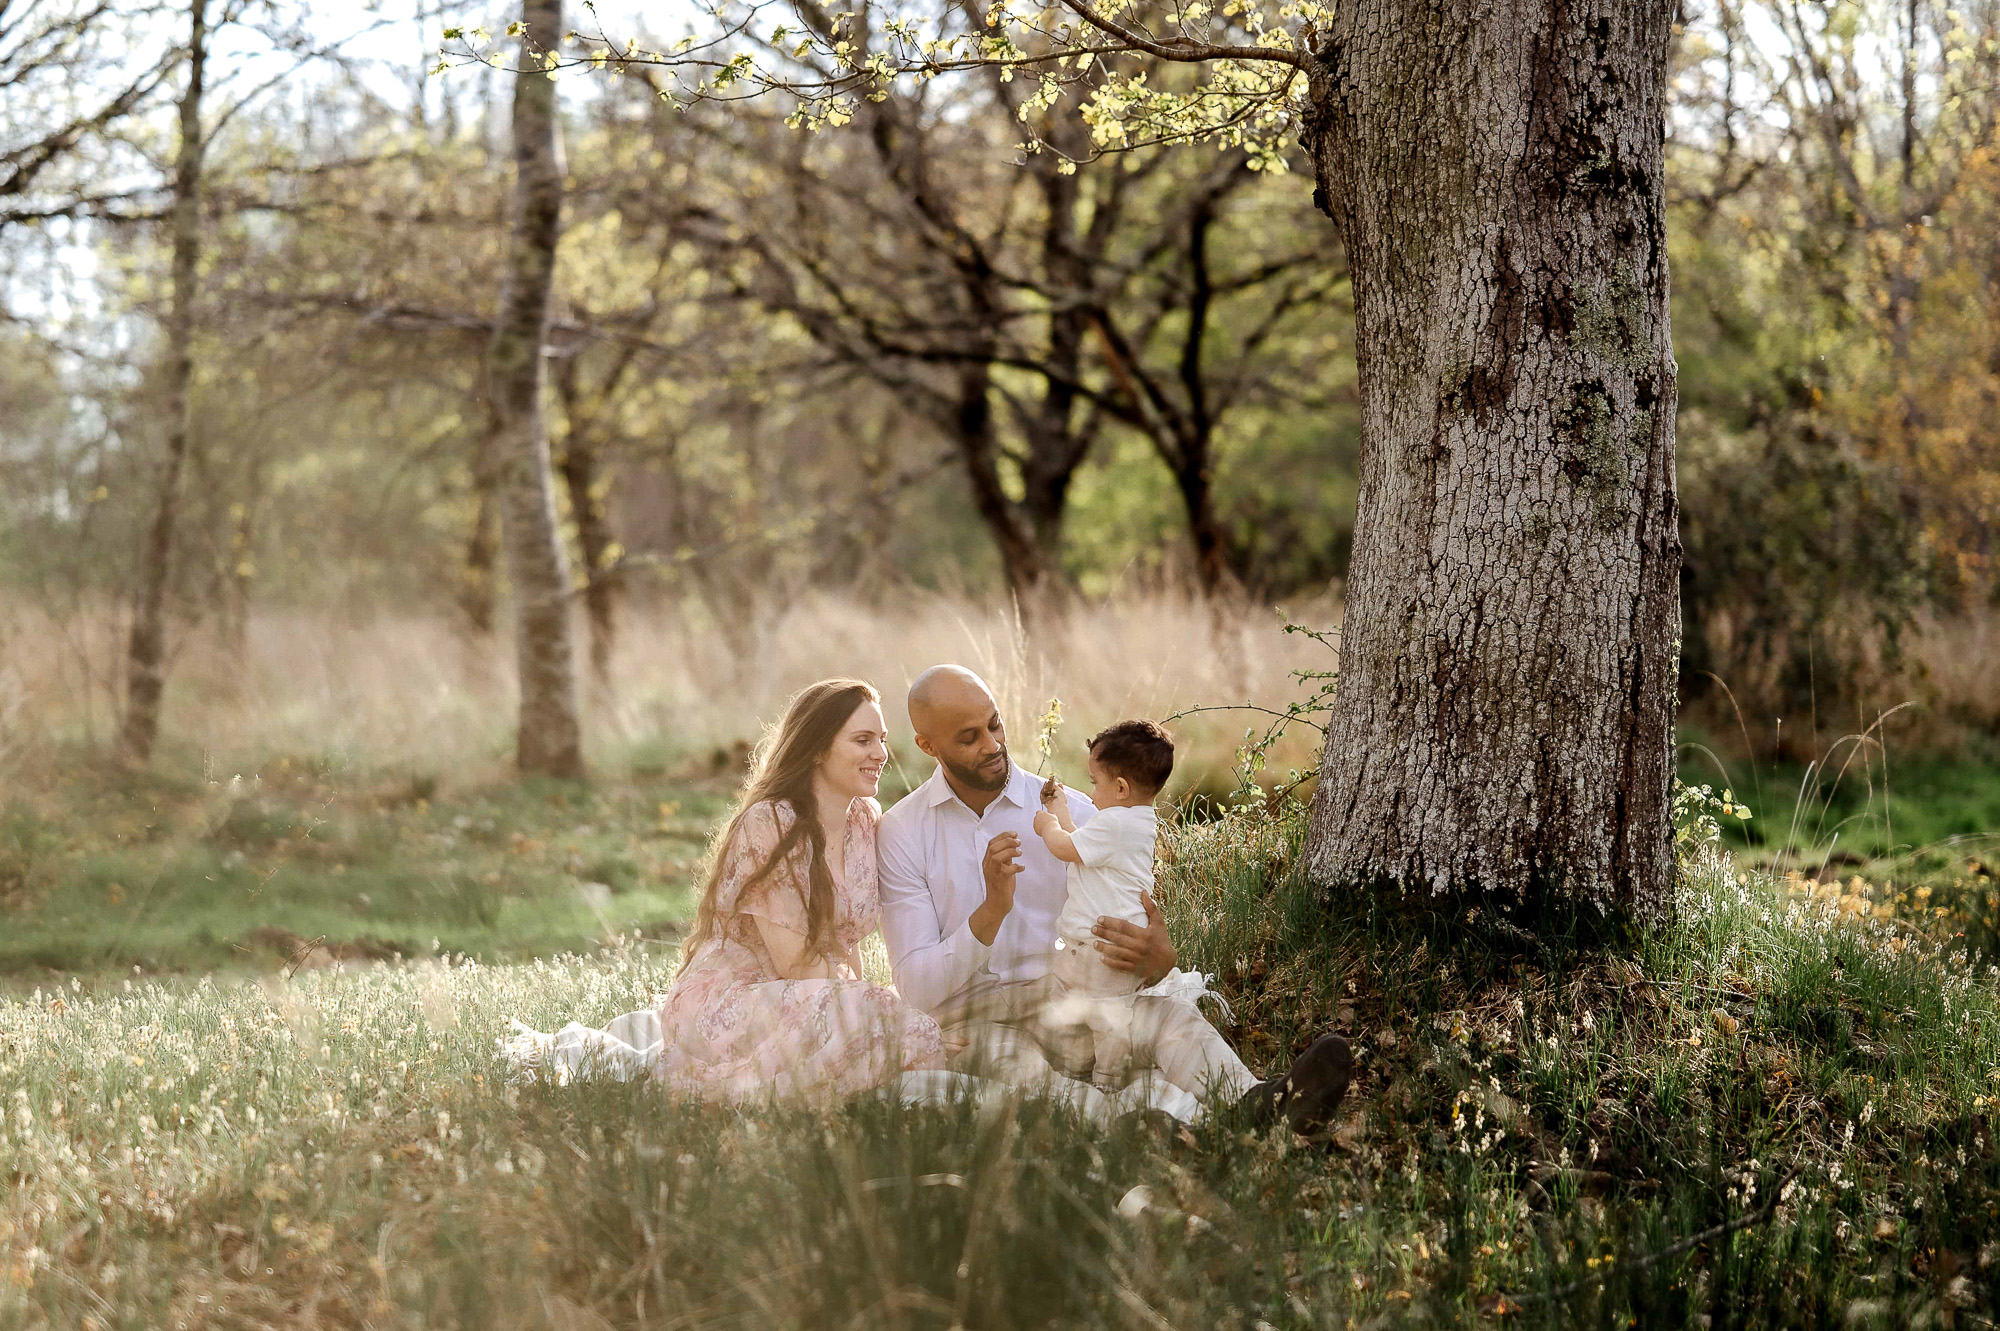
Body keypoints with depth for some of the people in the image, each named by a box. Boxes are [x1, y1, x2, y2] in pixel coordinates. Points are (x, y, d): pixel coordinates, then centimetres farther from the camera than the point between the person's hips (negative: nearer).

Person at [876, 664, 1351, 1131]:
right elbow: (918, 989, -6)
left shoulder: (1071, 811, 6)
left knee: (1165, 1010, -31)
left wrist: (1155, 961, -25)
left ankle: (1258, 1101, -60)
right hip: (972, 1021, -2)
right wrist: (992, 910, -22)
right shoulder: (899, 833, 1)